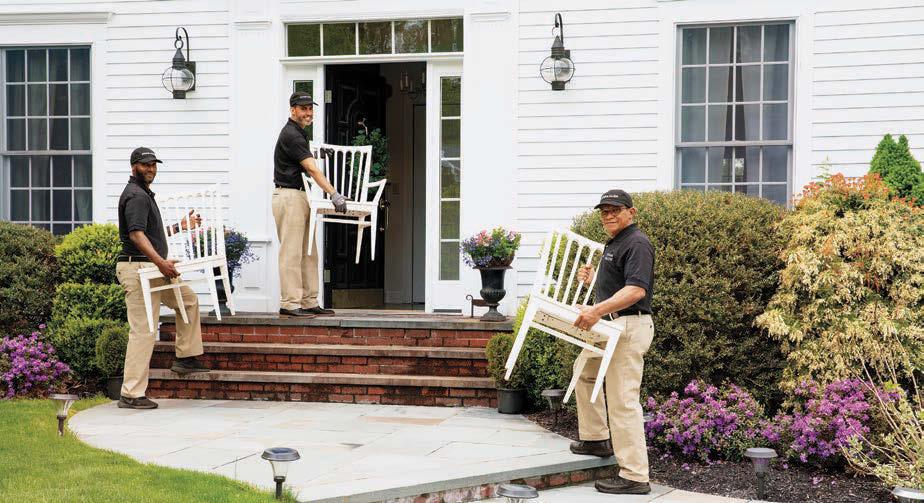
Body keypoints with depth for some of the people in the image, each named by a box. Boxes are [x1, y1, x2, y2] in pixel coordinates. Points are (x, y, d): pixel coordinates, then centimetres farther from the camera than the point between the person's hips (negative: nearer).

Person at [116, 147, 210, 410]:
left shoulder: (144, 194, 21)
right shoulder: (136, 195, -12)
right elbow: (137, 235, -25)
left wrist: (181, 226, 33)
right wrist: (161, 261, -35)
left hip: (152, 269, 11)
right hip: (138, 268, -11)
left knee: (188, 299, 21)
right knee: (143, 331, -10)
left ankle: (186, 357, 24)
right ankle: (132, 394, -7)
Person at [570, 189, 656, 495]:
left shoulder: (636, 243, -14)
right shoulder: (614, 243, 19)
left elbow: (636, 289, -27)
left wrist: (597, 310, -36)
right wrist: (594, 279, 20)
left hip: (629, 326, -11)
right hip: (612, 326, 11)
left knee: (622, 401, -12)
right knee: (585, 373, 26)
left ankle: (635, 477, -9)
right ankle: (597, 439, 36)